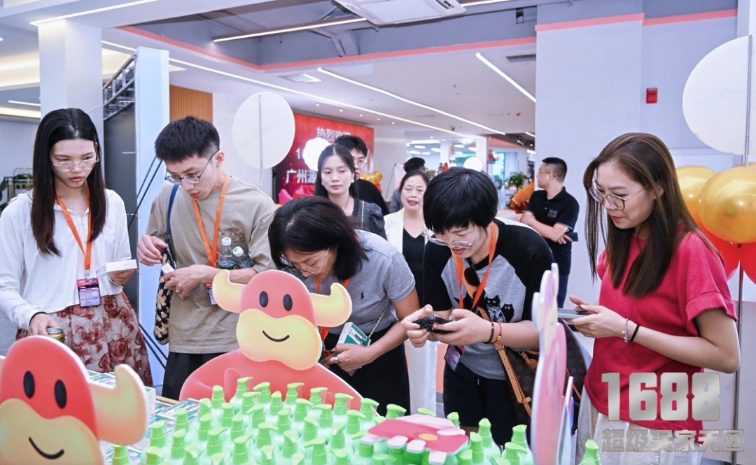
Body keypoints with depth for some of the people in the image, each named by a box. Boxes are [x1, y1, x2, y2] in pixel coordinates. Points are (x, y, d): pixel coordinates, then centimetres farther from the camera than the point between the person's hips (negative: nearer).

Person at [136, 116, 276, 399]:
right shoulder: (168, 197, 3)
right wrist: (147, 247, -5)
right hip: (184, 339, 4)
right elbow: (159, 246, 18)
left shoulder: (257, 206, -11)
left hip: (238, 342, -4)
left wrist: (204, 274, -16)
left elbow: (268, 275, -13)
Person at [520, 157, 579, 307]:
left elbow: (555, 234, -19)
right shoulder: (536, 196, 7)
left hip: (557, 265, -6)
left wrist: (531, 221, -5)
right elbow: (524, 221, -3)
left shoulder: (570, 204, -13)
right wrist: (550, 232, -16)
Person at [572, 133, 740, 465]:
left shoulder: (690, 250, -19)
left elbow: (726, 356, -19)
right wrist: (595, 314, -6)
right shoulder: (622, 241, 2)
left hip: (654, 427, -6)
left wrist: (626, 330, -24)